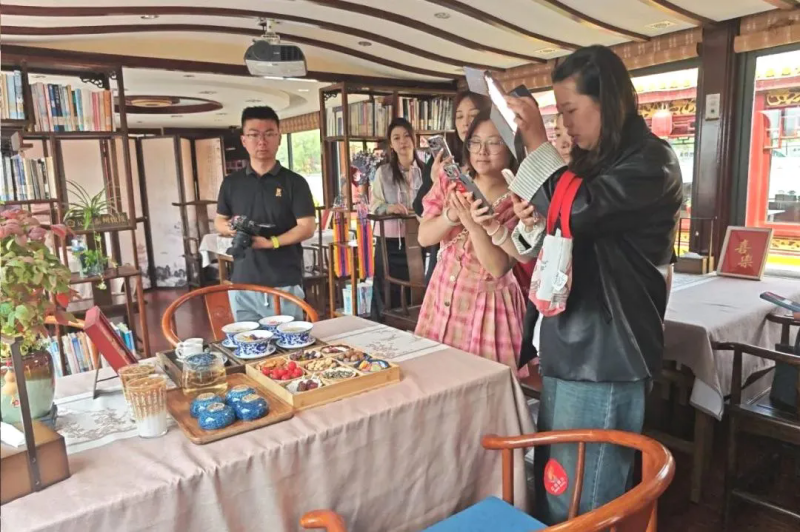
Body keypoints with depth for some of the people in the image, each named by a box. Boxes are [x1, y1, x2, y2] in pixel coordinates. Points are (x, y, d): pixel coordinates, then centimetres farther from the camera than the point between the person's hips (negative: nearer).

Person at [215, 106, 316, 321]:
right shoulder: (231, 183, 10)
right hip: (242, 283, 3)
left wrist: (272, 242, -20)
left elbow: (307, 228, -6)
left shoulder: (294, 182, -1)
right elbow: (219, 222, 18)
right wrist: (230, 228, -6)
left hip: (284, 284, -3)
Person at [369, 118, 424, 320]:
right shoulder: (383, 172, 4)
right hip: (389, 241, -1)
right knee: (387, 297, 4)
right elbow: (373, 206, -2)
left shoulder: (424, 170, 6)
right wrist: (388, 207, -21)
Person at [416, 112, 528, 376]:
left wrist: (473, 224, -31)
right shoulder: (450, 184, 0)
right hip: (443, 295, 5)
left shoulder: (518, 202, -13)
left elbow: (498, 268, -19)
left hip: (487, 302, -4)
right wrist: (451, 216, -23)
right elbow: (424, 237, -5)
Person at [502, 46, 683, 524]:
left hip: (605, 357, -8)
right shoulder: (596, 162, 17)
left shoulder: (651, 162, -9)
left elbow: (575, 212, -24)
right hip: (570, 348, 8)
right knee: (553, 487, 15)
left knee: (580, 504, 1)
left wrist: (538, 141, -12)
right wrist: (525, 222, 0)